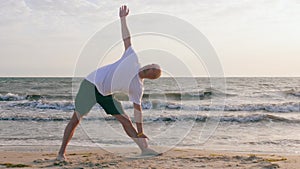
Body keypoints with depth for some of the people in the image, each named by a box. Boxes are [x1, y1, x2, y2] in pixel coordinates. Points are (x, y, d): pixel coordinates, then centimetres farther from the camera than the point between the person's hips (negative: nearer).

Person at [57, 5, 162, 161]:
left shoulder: (138, 88, -5)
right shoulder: (133, 59, -11)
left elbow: (137, 108, -2)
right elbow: (126, 38, -2)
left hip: (106, 94, 3)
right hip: (91, 84, -3)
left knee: (125, 120, -7)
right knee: (76, 119, -6)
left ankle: (144, 149, -5)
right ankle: (62, 152, 6)